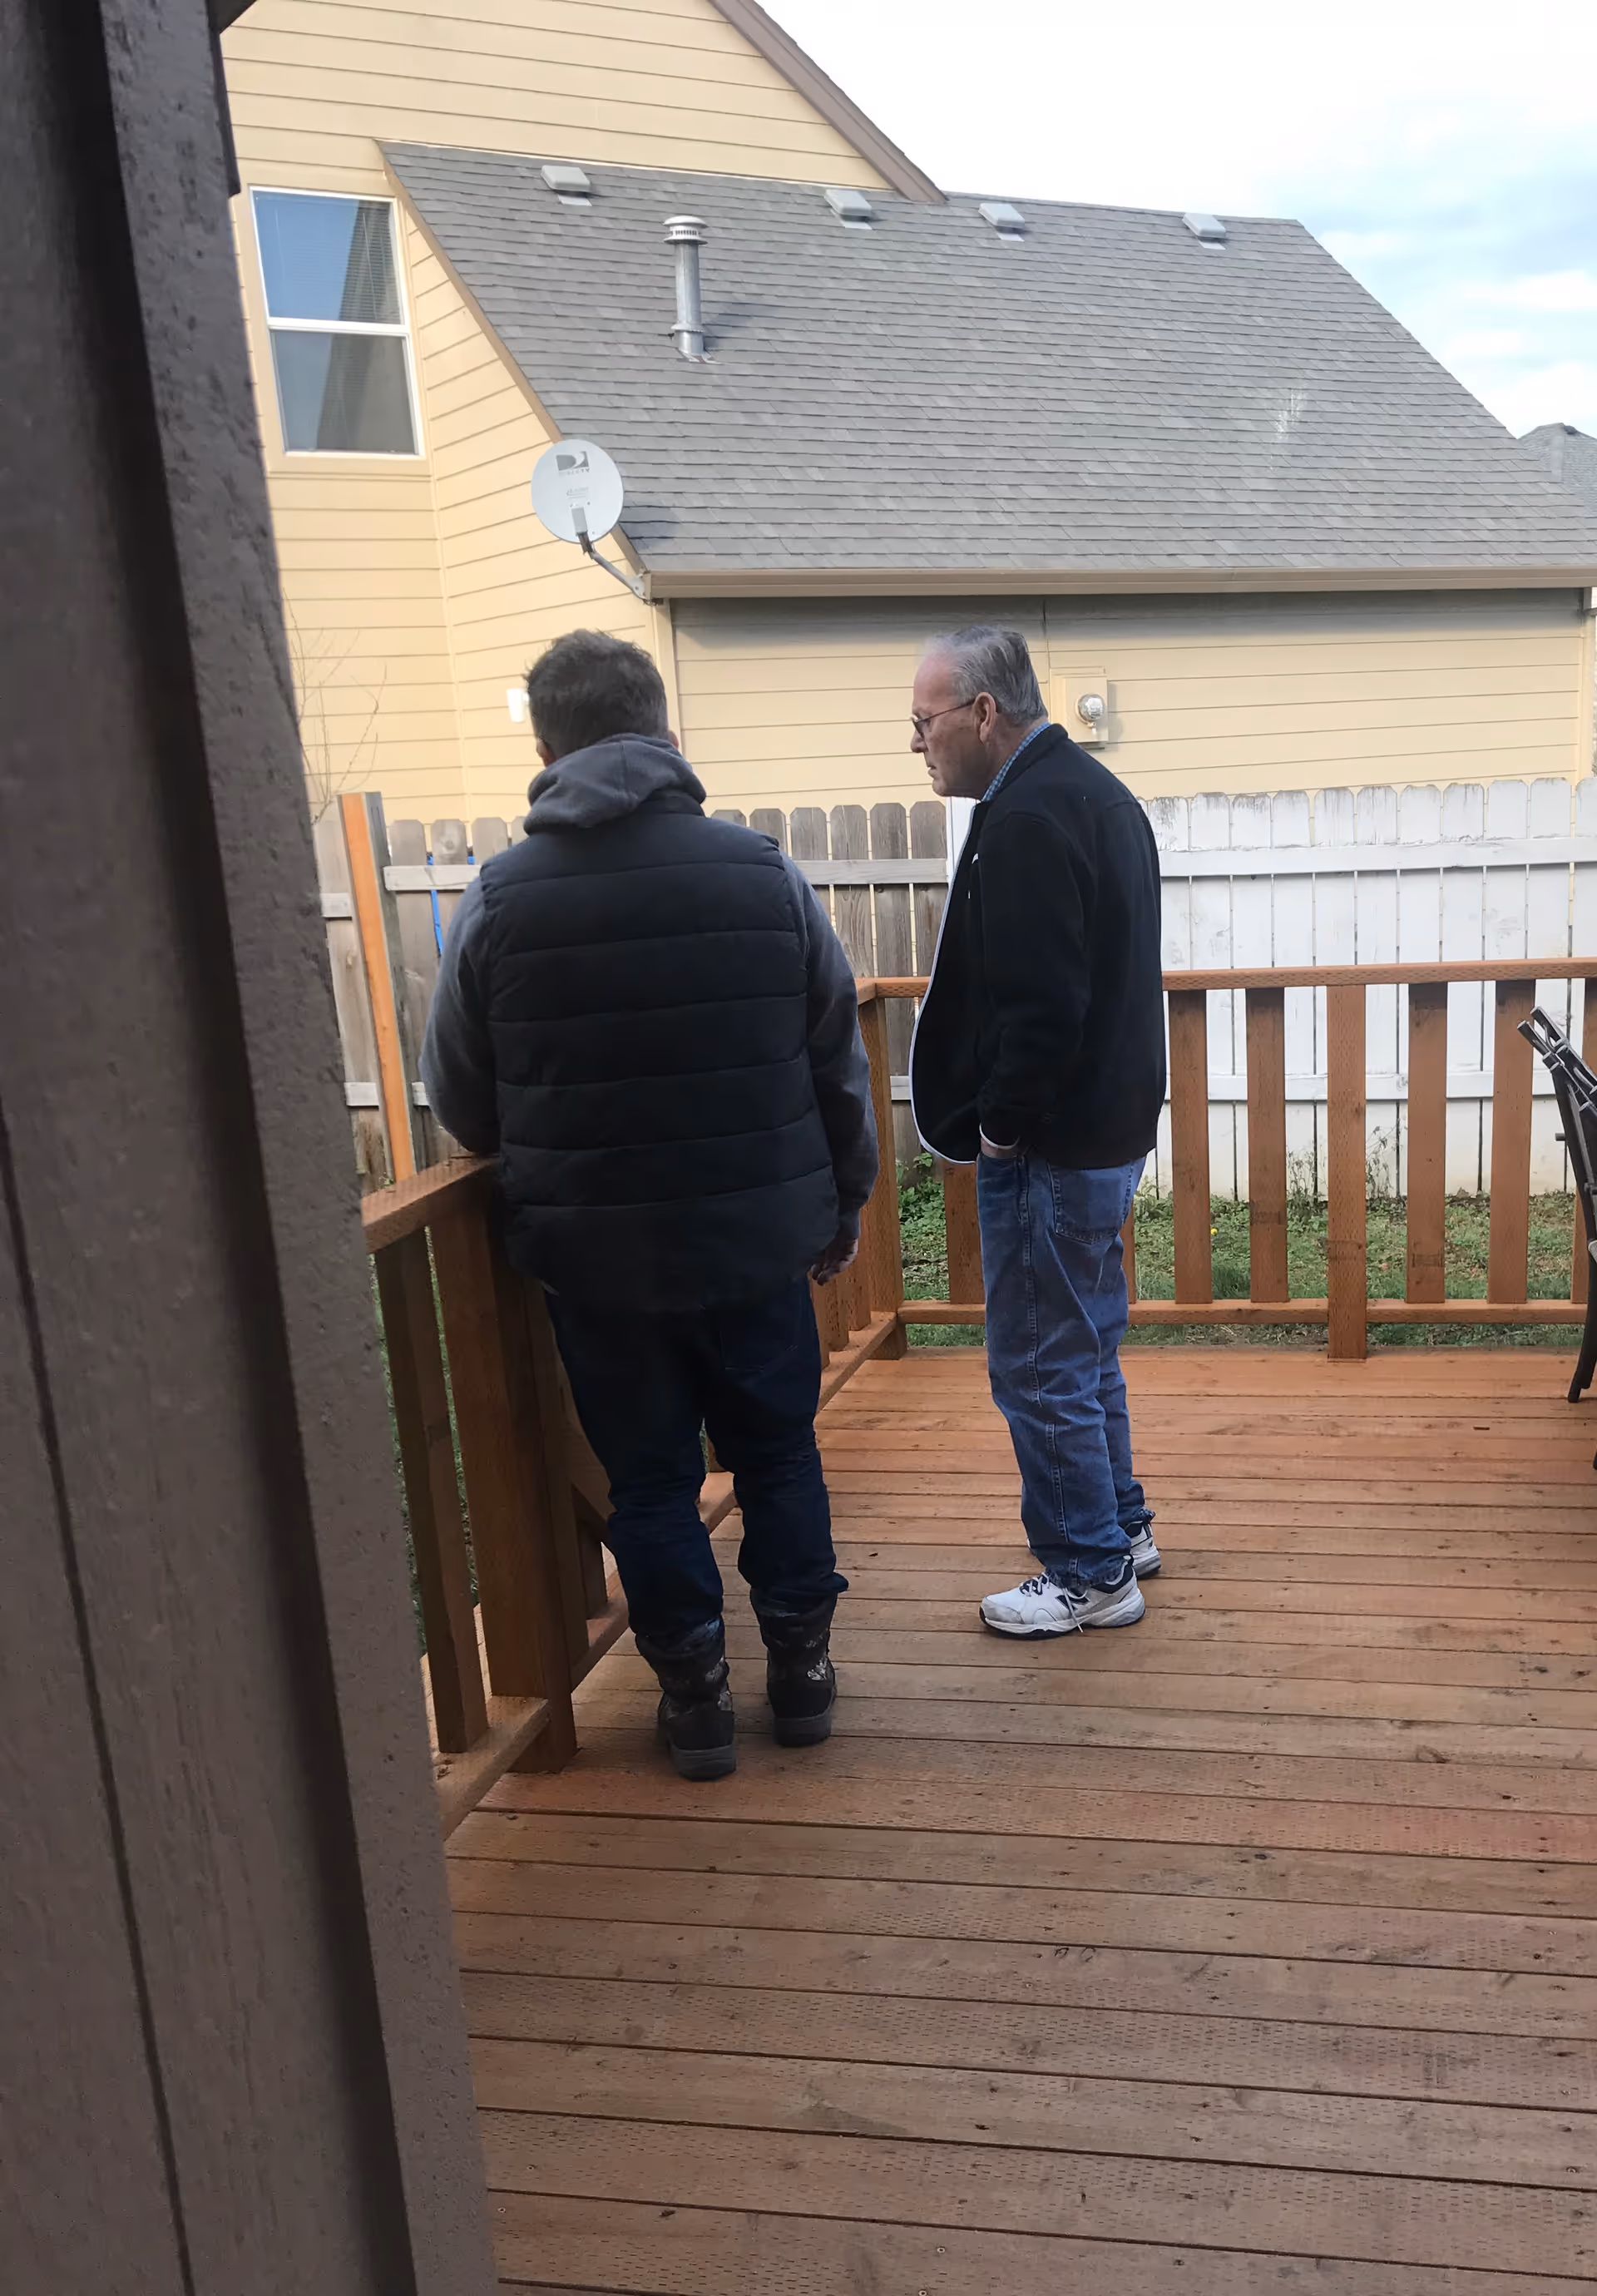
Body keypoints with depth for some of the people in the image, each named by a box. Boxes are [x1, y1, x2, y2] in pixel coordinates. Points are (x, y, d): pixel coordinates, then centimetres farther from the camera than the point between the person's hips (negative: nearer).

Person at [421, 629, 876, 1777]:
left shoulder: (499, 898, -8)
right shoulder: (763, 871, -5)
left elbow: (461, 1102, 1)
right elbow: (839, 1060, 1)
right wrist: (844, 1202, 14)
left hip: (593, 1252, -1)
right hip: (757, 1239, 1)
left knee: (649, 1478, 14)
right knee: (778, 1455, 18)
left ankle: (695, 1692, 24)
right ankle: (802, 1666, 30)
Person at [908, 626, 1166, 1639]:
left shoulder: (1026, 817, -20)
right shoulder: (1095, 789, 13)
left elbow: (1039, 1003, -28)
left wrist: (1002, 1125, -15)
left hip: (1050, 1145, -10)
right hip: (1110, 1126, 10)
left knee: (1040, 1367, 2)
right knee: (1087, 1346, 22)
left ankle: (1091, 1574, 15)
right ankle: (1122, 1525, 35)